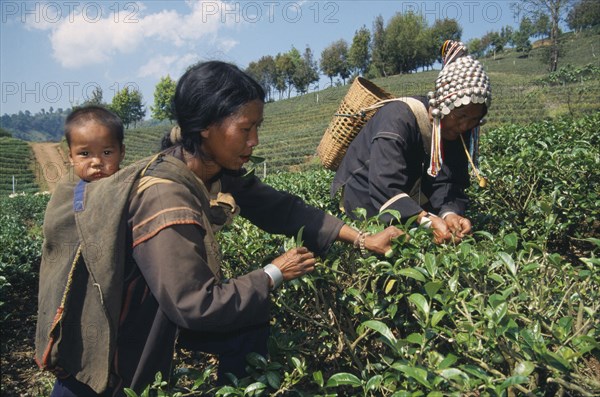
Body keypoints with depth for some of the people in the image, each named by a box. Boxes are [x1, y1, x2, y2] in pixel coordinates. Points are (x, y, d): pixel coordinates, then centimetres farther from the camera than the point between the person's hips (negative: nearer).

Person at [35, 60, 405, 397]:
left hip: (160, 302, 7)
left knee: (249, 325, 2)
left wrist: (363, 239, -7)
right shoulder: (165, 199, -34)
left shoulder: (216, 174, -11)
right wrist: (274, 274, -18)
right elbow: (196, 307, -29)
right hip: (105, 322, -7)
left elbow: (280, 208, -4)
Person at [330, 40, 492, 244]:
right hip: (366, 199, -6)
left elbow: (448, 182, -16)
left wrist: (450, 212, -37)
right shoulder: (398, 119, -28)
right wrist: (427, 220, -48)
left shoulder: (457, 130, -6)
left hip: (413, 200, 7)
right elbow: (385, 189, -37)